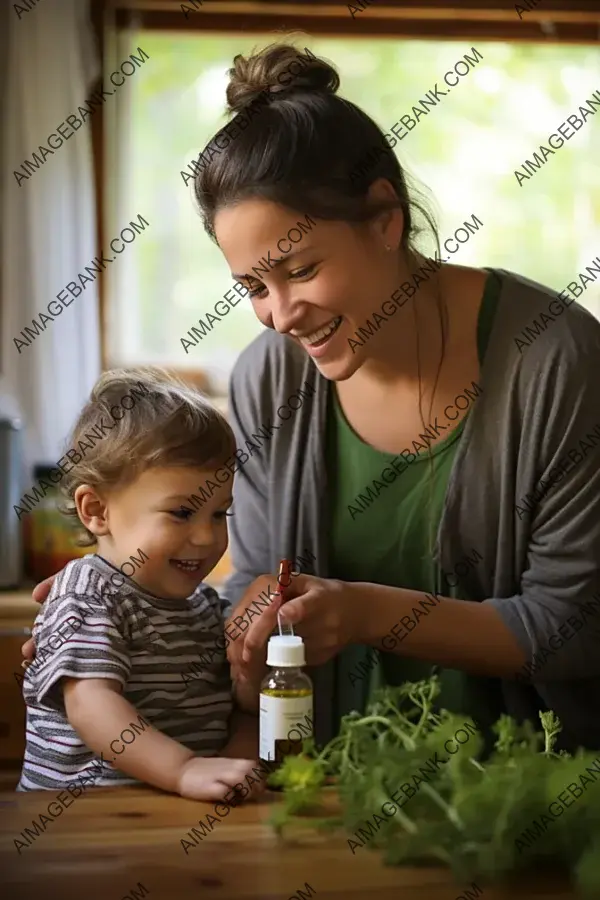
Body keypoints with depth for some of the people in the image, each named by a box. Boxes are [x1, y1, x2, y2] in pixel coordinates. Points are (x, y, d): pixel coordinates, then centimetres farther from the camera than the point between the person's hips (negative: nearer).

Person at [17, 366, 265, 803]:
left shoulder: (208, 606, 16)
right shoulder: (86, 598, -6)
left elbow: (246, 709, 18)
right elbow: (91, 705, -19)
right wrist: (185, 769, -30)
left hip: (192, 816, 5)